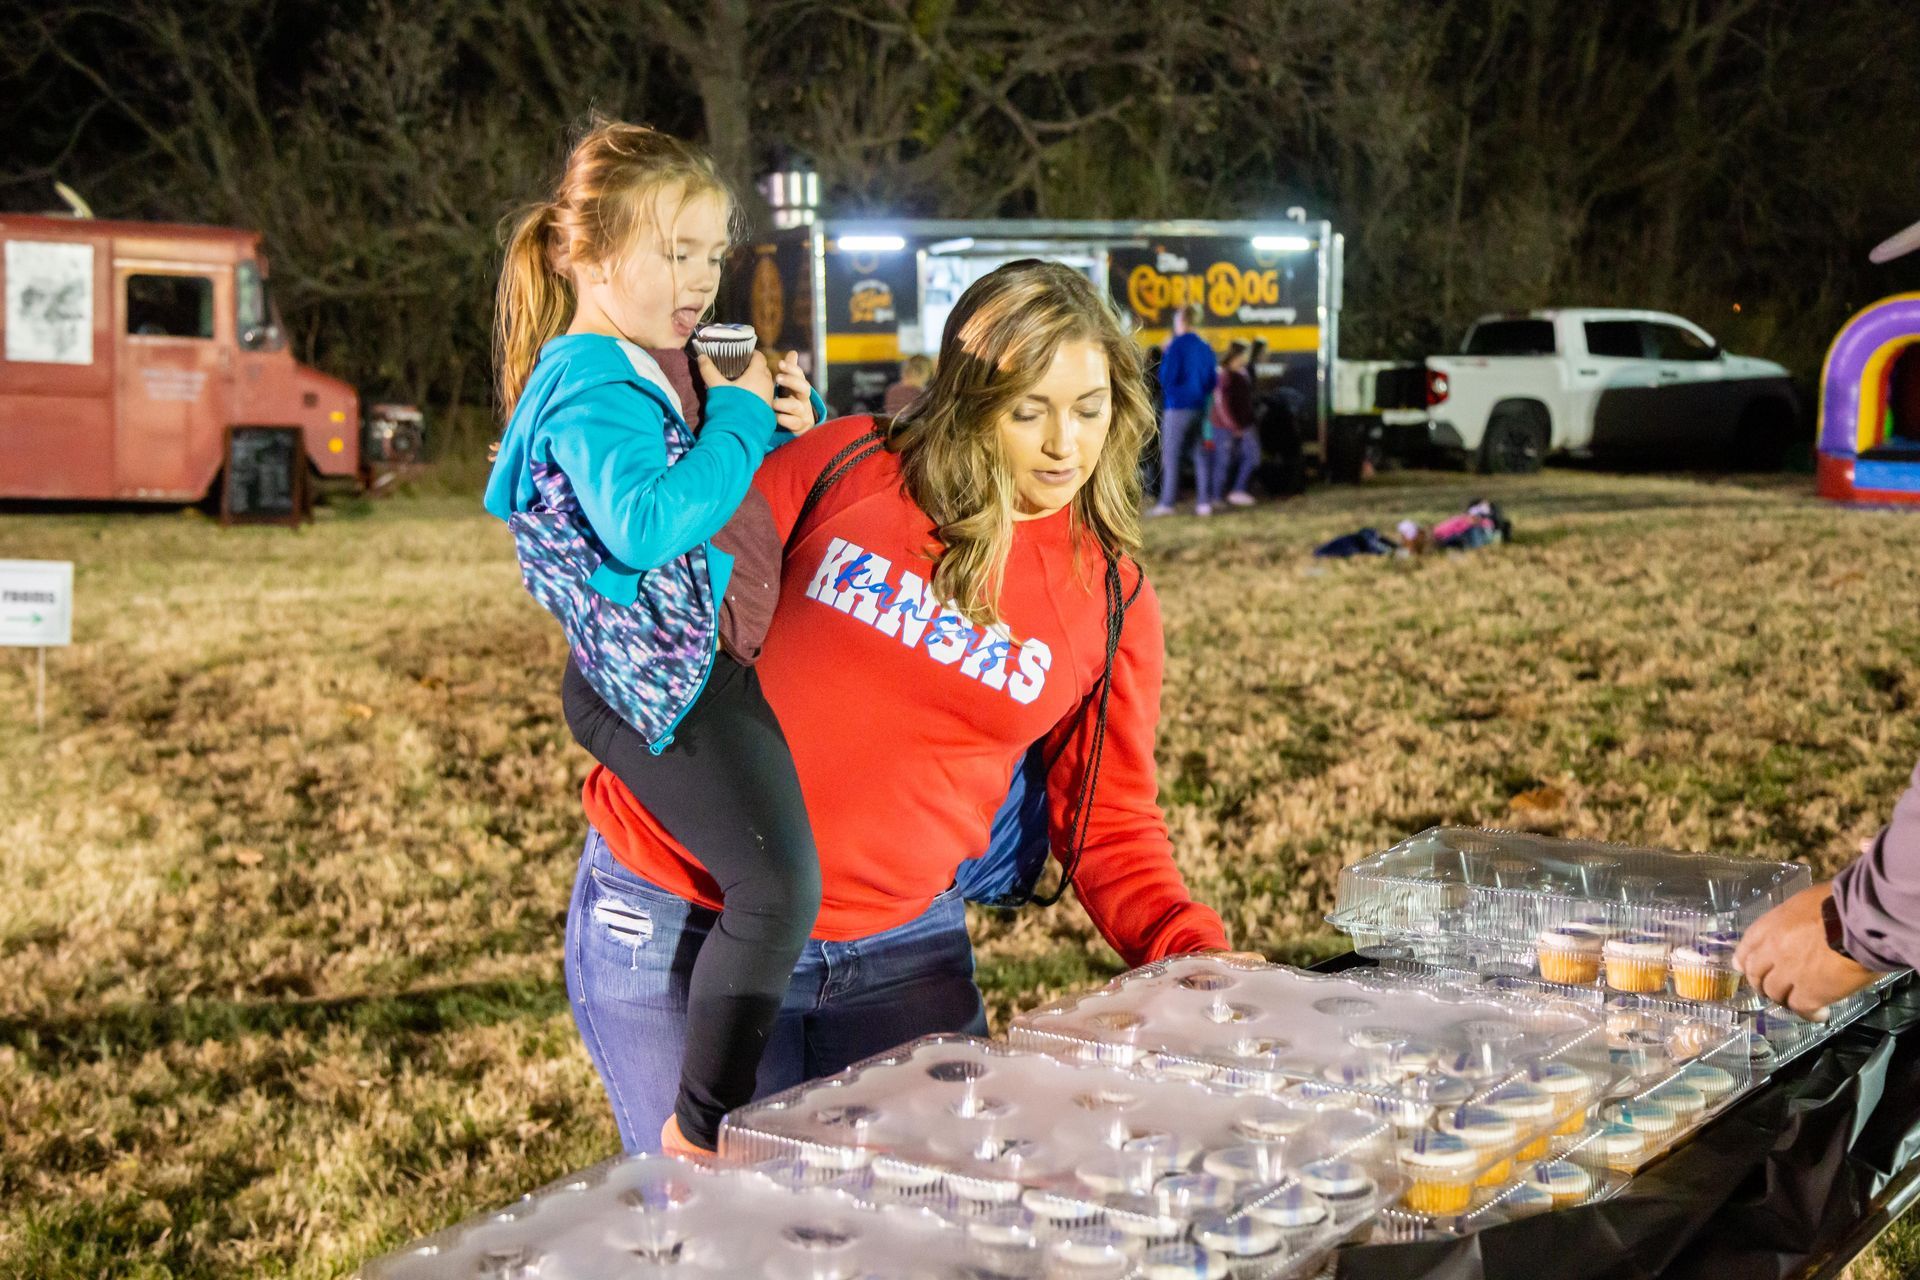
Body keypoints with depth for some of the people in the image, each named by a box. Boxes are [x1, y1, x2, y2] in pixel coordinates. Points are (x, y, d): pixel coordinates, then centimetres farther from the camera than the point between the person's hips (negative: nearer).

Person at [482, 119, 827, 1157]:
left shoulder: (676, 365, 15)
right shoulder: (590, 388, -14)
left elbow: (746, 489, 31)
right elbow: (646, 525, -31)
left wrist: (792, 418, 9)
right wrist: (739, 417, -21)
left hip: (717, 663, 11)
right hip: (659, 674, -11)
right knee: (779, 887, -21)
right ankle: (700, 1131, -9)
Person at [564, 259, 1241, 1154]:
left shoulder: (1113, 605, 1)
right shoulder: (841, 469, -5)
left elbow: (1111, 829, 4)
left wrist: (1194, 953, -12)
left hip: (902, 949, 3)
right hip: (678, 928, -2)